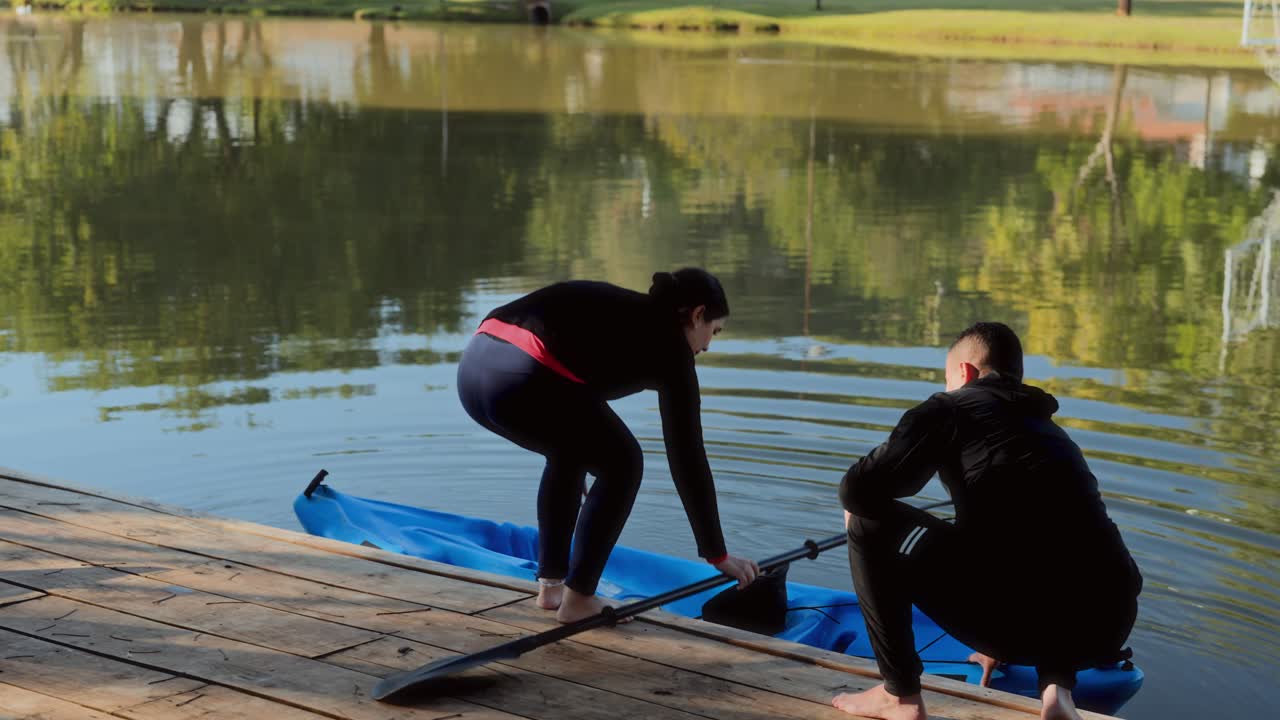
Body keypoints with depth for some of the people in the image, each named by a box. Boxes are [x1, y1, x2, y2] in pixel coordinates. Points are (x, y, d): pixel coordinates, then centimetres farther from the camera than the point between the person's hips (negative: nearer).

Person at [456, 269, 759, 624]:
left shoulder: (621, 311, 32)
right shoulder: (667, 340, 11)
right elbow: (687, 457, 11)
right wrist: (717, 554, 18)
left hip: (474, 364, 8)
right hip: (519, 378, -8)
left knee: (571, 451, 31)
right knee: (622, 465, 15)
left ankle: (551, 583, 32)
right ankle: (578, 599, 16)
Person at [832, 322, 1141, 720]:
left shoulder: (950, 408, 10)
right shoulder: (1048, 430, 30)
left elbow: (857, 491, 2)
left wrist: (858, 511, 28)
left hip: (1022, 617, -7)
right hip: (1108, 626, 7)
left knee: (870, 525, 12)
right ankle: (1057, 688, 17)